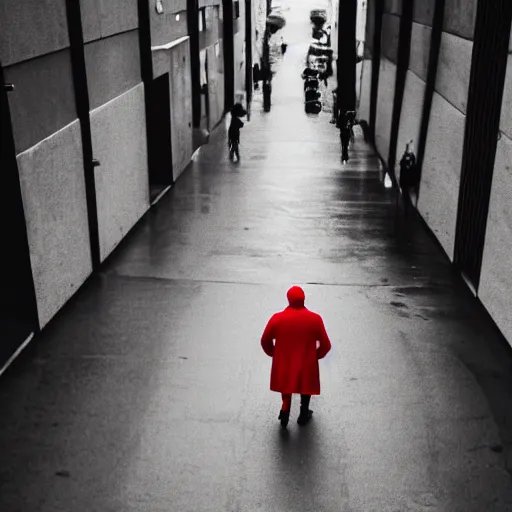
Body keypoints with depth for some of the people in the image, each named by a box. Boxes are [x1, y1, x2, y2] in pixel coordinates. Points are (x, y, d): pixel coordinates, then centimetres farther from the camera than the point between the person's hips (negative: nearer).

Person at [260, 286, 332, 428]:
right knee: (306, 388, 26)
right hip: (307, 364, 0)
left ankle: (285, 413, 33)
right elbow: (326, 345, -10)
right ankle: (304, 415, 43)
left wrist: (274, 354, 13)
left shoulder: (277, 318, -17)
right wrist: (317, 355, 10)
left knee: (286, 387, 27)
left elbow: (265, 341, -5)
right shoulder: (315, 319, -18)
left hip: (284, 363, 0)